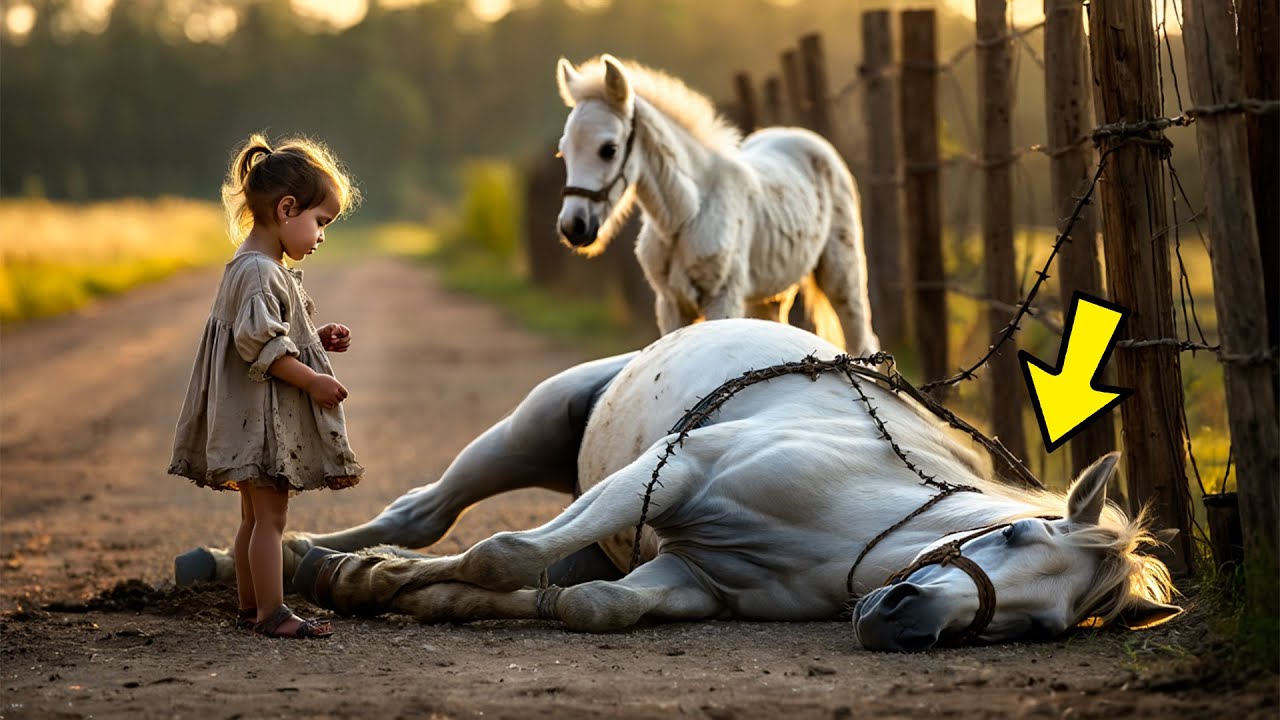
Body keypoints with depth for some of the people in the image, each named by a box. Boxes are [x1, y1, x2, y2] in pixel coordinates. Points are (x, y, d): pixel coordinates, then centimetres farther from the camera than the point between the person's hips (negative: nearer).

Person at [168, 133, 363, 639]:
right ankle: (272, 614, -4)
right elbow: (260, 343, -25)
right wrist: (312, 381, -21)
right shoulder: (260, 272, -19)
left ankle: (250, 608, 22)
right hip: (263, 414, -11)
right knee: (269, 517, -7)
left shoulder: (253, 268, 15)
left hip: (260, 420, 11)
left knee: (255, 517, 15)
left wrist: (319, 339, 11)